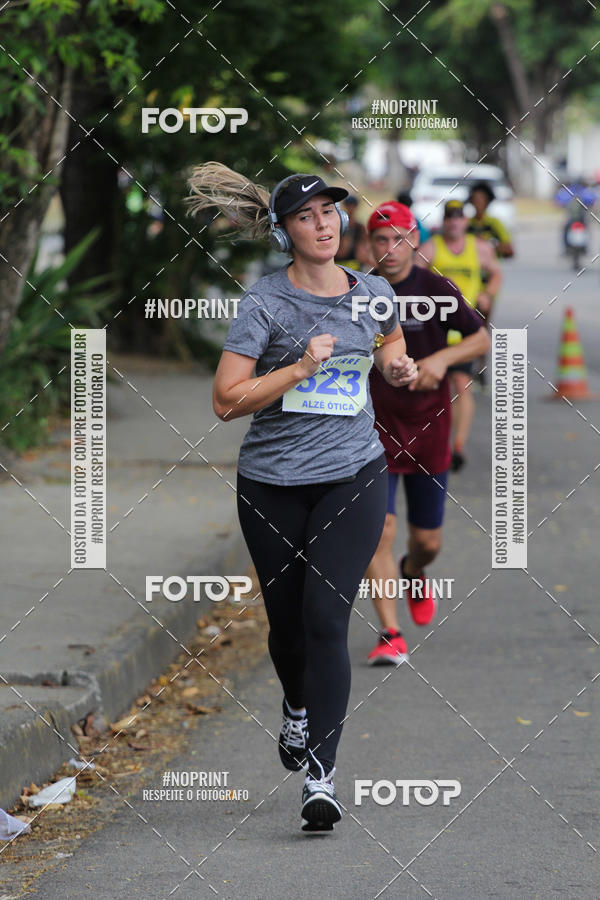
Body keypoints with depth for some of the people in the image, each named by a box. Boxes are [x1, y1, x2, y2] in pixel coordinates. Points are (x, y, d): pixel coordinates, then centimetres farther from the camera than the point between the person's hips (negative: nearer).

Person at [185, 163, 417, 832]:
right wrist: (302, 368, -21)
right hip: (272, 484, 0)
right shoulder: (264, 302, -8)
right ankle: (297, 709, 46)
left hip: (353, 475, 1)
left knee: (326, 617, -13)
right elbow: (226, 401, -12)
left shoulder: (373, 292, 5)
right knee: (286, 619, 12)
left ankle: (321, 776, -14)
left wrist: (397, 366, 7)